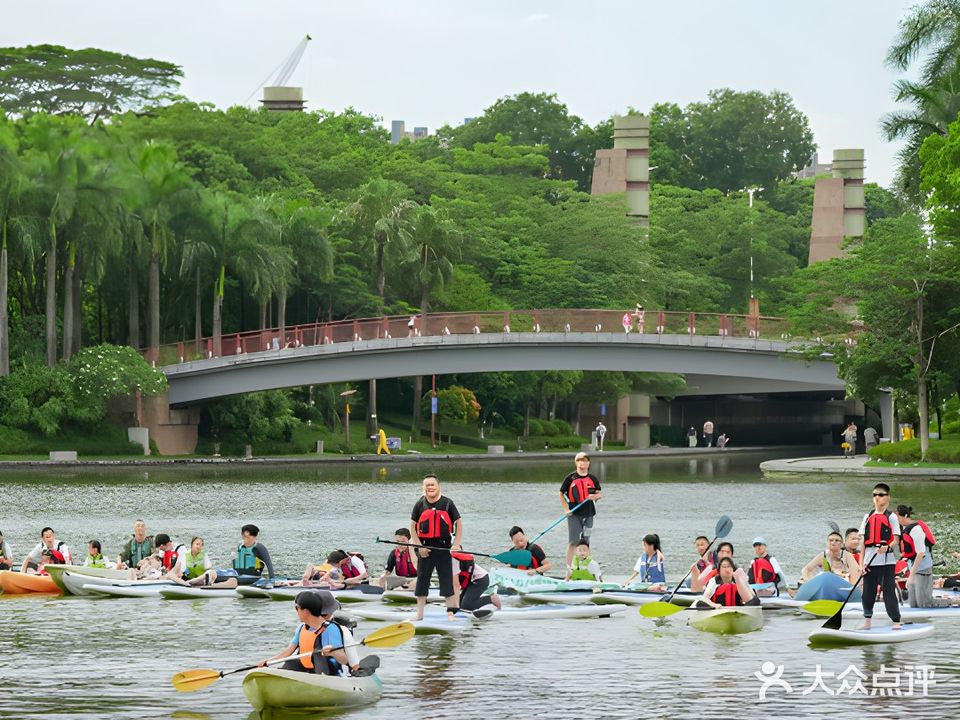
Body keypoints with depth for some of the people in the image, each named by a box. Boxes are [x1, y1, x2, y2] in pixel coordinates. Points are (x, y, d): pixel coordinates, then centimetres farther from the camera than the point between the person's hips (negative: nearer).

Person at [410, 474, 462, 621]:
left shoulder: (447, 503, -1)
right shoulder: (420, 505, 2)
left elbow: (459, 523, 3)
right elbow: (412, 527, 5)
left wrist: (456, 544, -5)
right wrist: (419, 546, -5)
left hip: (444, 547, -1)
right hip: (425, 547, 1)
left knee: (447, 579, 0)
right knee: (422, 579, 5)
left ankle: (450, 612, 6)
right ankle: (419, 613, 12)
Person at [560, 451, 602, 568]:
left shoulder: (592, 479, 6)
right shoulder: (570, 478, -2)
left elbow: (599, 494, 13)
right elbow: (561, 495, 3)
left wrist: (594, 496, -11)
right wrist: (567, 510, -6)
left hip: (588, 514, 3)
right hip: (574, 514, -3)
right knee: (573, 542, -8)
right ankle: (569, 567, -5)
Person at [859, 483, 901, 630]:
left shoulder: (891, 517, 1)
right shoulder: (868, 517, 12)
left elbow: (896, 539, -4)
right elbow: (863, 541, 10)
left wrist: (888, 547, -26)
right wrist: (861, 563, 3)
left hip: (886, 560, -4)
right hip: (870, 560, 4)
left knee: (889, 590, -7)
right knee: (868, 591, 7)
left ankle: (896, 622, -6)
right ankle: (867, 621, 19)